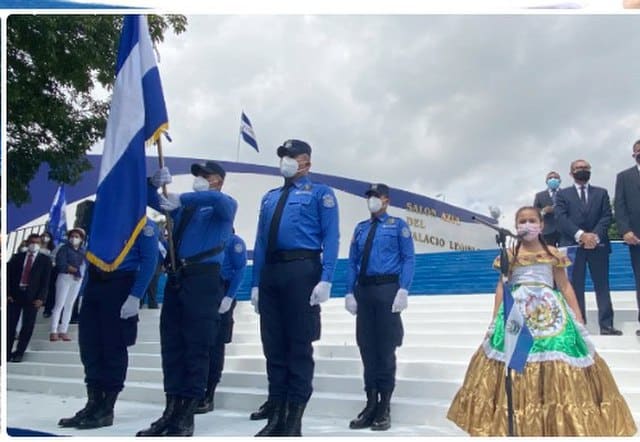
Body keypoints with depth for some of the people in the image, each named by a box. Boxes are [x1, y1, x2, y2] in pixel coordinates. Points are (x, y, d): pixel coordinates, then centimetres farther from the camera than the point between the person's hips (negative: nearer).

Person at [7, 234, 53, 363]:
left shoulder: (45, 260, 6)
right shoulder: (17, 257, 12)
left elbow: (45, 281, -1)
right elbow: (9, 275, 7)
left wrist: (40, 298, -11)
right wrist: (8, 293, -5)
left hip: (32, 297, -1)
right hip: (14, 294, 2)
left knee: (28, 326, 0)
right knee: (10, 324, 1)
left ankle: (19, 353, 10)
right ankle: (7, 352, 9)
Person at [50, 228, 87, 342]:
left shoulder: (83, 251, 12)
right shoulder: (64, 249, 0)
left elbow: (84, 265, 6)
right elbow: (61, 264, -12)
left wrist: (80, 273, -13)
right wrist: (76, 270, -15)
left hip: (77, 279, 4)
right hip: (65, 277, -4)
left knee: (69, 305, 5)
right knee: (59, 304, -5)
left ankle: (63, 331, 9)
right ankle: (54, 331, -3)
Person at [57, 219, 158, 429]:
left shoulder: (143, 223, -3)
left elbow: (148, 260, -11)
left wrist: (135, 296, -18)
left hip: (120, 284, -7)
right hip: (94, 282, 7)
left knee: (114, 346, -2)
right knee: (89, 343, 5)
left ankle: (107, 409, 7)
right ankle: (94, 403, 15)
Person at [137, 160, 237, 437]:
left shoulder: (224, 205, 5)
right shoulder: (184, 206, 25)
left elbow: (219, 199, -19)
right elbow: (152, 201, 26)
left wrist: (180, 199, -21)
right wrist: (155, 183, 5)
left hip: (203, 277, -7)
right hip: (175, 278, 7)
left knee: (196, 346, -5)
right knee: (171, 344, 6)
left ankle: (186, 416, 0)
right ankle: (172, 410, 13)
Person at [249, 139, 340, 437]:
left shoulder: (320, 193, 7)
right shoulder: (269, 198, 24)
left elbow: (330, 237, -4)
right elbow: (260, 241, 18)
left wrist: (325, 279, -15)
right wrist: (256, 284, 11)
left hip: (301, 270, -6)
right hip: (270, 273, 6)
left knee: (300, 344, 0)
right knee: (273, 346, 8)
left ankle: (294, 418, 9)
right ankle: (276, 414, 19)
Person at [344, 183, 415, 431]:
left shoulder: (398, 225, 6)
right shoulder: (360, 228, 18)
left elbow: (408, 259, -2)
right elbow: (352, 262, 12)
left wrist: (403, 290, -13)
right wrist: (350, 292, 2)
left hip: (387, 289, -4)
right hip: (363, 290, 4)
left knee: (385, 348, 0)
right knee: (367, 347, 7)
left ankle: (384, 408, 10)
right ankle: (371, 404, 17)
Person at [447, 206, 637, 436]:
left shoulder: (553, 254, 8)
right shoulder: (509, 255, 6)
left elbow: (565, 287, 9)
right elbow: (501, 288, 6)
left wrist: (579, 321, 3)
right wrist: (495, 320, 1)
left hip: (551, 313, 1)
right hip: (517, 313, -1)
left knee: (557, 366, -6)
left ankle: (558, 422, 10)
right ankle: (519, 424, 6)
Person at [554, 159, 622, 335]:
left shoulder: (601, 192, 16)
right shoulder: (563, 194, 10)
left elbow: (607, 216, 4)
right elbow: (560, 218, -3)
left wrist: (595, 235, -12)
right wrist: (580, 235, -15)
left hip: (598, 244, 2)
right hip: (573, 245, -1)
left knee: (602, 285, 1)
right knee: (575, 287, -1)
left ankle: (606, 325, 2)